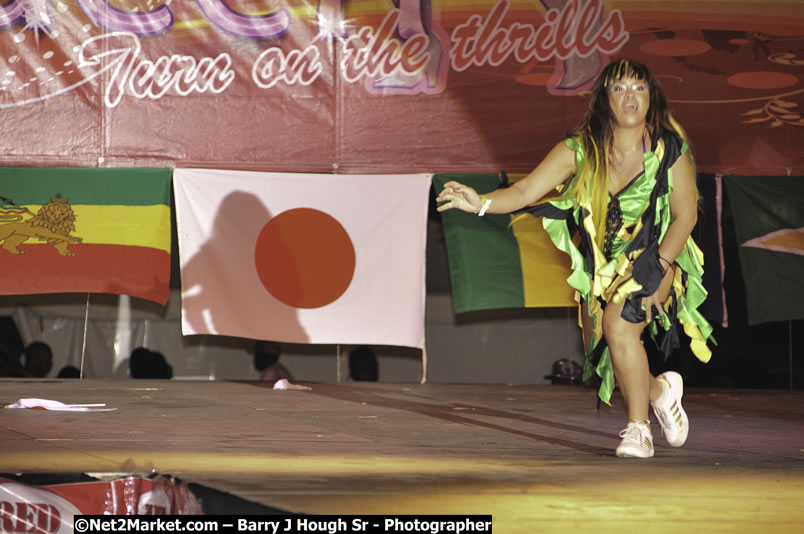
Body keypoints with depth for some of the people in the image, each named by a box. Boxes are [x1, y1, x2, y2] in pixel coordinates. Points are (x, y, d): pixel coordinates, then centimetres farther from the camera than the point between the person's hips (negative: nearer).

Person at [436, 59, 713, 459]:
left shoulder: (669, 149, -16)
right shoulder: (580, 150, -13)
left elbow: (686, 215, -8)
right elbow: (525, 191, -19)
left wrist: (657, 268, -18)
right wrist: (482, 203, -38)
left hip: (659, 260, -4)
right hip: (602, 268, 4)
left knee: (618, 321, -30)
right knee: (603, 361, 4)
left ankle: (638, 427, -15)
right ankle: (660, 390, 37)